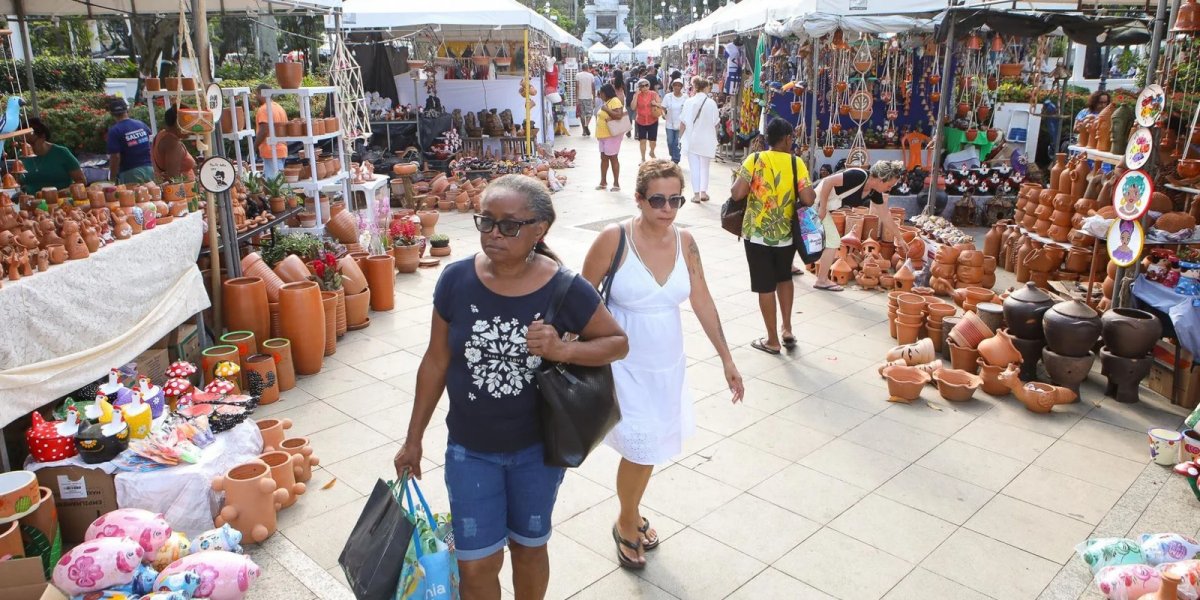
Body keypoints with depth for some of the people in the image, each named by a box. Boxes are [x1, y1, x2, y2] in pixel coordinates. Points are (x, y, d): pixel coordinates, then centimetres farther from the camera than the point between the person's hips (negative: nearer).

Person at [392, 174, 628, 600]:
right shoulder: (455, 280, -13)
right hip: (470, 449, 1)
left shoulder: (566, 290, -18)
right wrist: (414, 439, 4)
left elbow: (618, 342, -5)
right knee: (476, 566, 9)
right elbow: (436, 362, -3)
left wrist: (563, 350, -24)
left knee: (529, 547, 21)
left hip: (538, 448, 0)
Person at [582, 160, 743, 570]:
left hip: (668, 363, 5)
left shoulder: (684, 241, -3)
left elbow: (702, 301, 3)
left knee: (649, 447, 15)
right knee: (640, 448, -1)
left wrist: (726, 358, 5)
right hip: (625, 364, -5)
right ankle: (627, 525, 26)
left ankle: (631, 514, 41)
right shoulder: (614, 238, -17)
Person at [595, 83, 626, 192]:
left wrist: (606, 109, -20)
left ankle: (616, 184, 1)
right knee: (603, 158, 13)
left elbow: (619, 115, -26)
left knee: (613, 158, -5)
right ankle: (603, 182, 21)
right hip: (603, 135, 9)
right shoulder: (605, 102, 14)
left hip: (612, 135, -9)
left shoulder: (615, 101, -14)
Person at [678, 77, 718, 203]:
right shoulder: (711, 103, -8)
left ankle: (696, 194, 4)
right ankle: (703, 192, 12)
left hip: (692, 139, 0)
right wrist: (714, 138, 11)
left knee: (694, 167, 6)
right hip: (706, 139, 0)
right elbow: (715, 123, -3)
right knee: (704, 167, 14)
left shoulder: (689, 102, -6)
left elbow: (683, 122, -5)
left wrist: (680, 137, 6)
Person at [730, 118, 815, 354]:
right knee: (784, 278, 26)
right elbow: (808, 200, -13)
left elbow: (737, 194, -14)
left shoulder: (754, 159, -8)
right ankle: (787, 329, 27)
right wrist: (794, 198, 8)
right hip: (786, 234, 2)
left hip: (757, 234, -2)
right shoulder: (796, 163, -6)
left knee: (765, 286, 7)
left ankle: (773, 340, 16)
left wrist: (745, 183, 7)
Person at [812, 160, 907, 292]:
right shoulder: (859, 176, -24)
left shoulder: (874, 193, 2)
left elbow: (886, 217, 12)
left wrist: (899, 238, 16)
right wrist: (822, 209, -22)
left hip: (819, 205, 9)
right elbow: (828, 181, -27)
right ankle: (822, 281, 4)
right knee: (833, 241, -4)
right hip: (815, 202, -9)